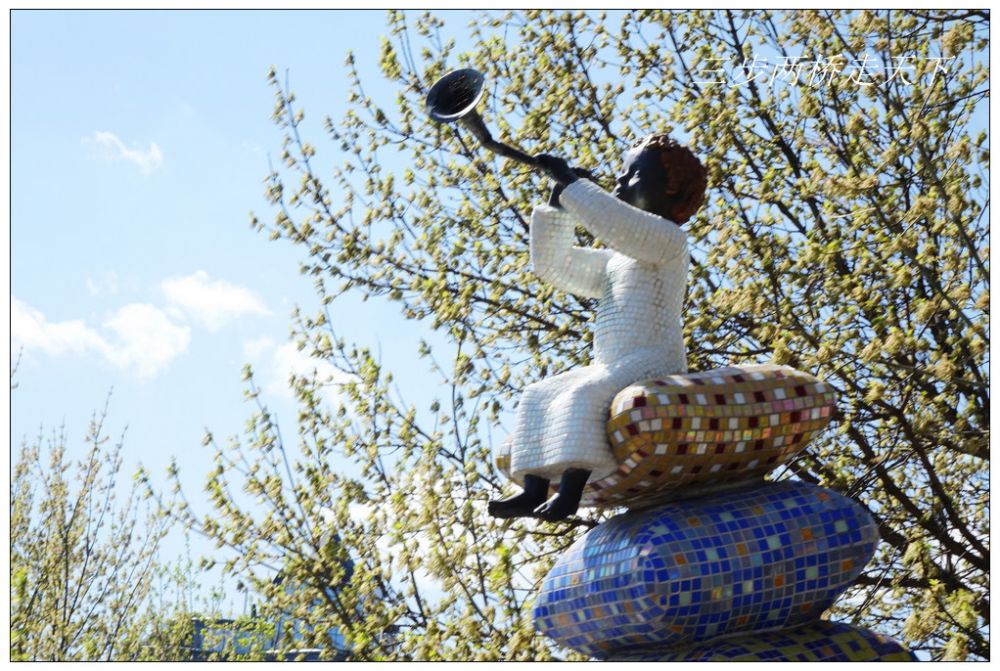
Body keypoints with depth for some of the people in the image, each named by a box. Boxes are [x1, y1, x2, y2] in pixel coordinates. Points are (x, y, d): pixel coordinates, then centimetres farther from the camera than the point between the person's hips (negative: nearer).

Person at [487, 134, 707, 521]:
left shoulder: (668, 237, -1)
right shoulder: (615, 261, 27)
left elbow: (614, 223, -21)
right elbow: (553, 265, 30)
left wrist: (570, 183, -13)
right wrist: (558, 203, 19)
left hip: (651, 364, -9)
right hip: (611, 369, 9)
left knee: (584, 397, -32)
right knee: (538, 399, -4)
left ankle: (570, 492, -42)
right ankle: (534, 492, -19)